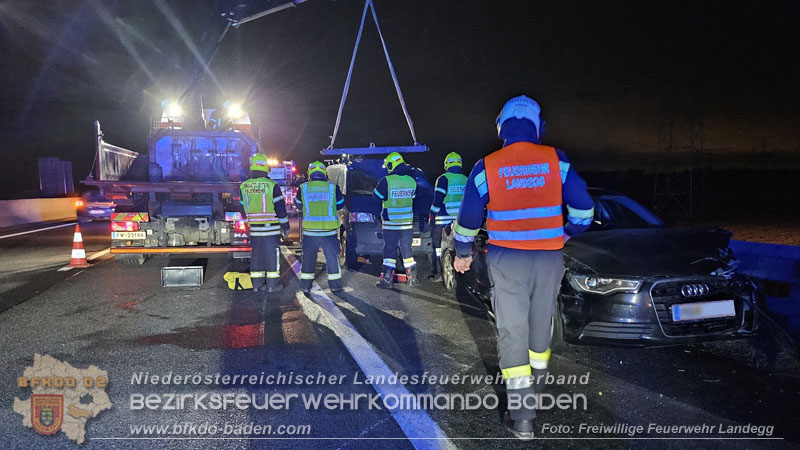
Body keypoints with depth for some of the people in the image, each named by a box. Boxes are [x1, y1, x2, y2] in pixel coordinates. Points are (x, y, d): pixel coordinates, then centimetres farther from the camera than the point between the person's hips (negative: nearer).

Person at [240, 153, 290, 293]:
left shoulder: (244, 186, 3)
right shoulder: (272, 185, -12)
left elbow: (244, 208, 11)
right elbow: (280, 208, -9)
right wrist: (285, 227, -1)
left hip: (254, 228, 5)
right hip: (271, 228, -4)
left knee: (256, 255, 12)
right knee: (272, 255, 3)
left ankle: (257, 284, 16)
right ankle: (272, 285, 6)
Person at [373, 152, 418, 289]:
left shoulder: (386, 181, -14)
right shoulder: (411, 181, 1)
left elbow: (376, 196, -1)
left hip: (391, 222, -4)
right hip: (407, 223, 4)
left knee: (389, 249, 3)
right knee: (406, 249, 15)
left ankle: (387, 279, 3)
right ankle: (412, 277, 20)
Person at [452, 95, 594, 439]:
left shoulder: (486, 167, -4)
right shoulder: (557, 161, -2)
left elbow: (468, 218, 2)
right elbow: (583, 209, 2)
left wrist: (463, 252, 18)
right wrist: (567, 233, 22)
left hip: (506, 260, -2)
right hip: (549, 258, 2)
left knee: (512, 331, 2)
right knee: (540, 323, 21)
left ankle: (521, 416, 0)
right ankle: (537, 379, 43)